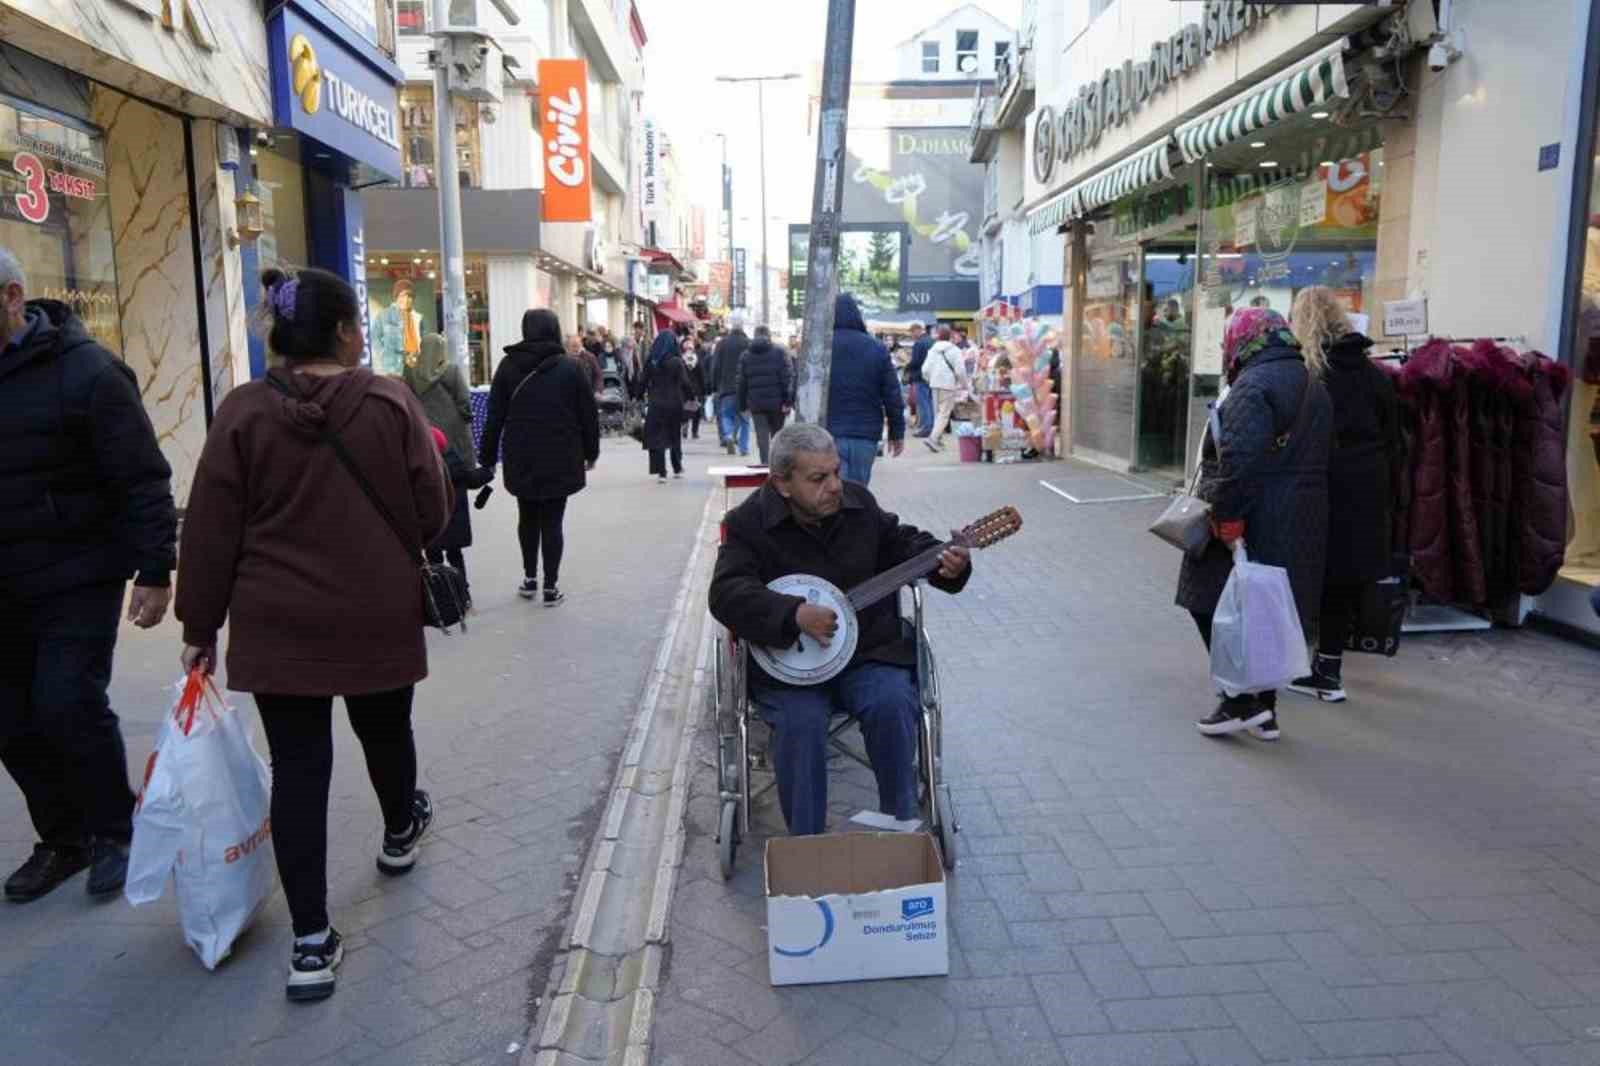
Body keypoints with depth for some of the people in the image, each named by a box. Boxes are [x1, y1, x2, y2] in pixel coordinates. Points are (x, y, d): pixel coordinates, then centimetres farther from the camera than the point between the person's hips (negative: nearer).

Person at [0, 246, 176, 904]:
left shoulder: (83, 370, -12)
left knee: (68, 706, -7)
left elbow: (142, 480, -13)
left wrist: (155, 571, -16)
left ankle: (115, 831, 15)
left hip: (78, 582, -6)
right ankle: (62, 839, 28)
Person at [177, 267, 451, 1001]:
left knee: (298, 765, 5)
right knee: (384, 729, 23)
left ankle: (311, 940, 6)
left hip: (277, 624, 0)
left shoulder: (242, 412, -6)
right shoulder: (391, 402, -9)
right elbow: (432, 512, -6)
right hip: (376, 617, 0)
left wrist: (201, 625, 6)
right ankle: (400, 832, 50)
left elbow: (210, 533, -5)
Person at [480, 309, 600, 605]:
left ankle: (530, 579, 25)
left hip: (521, 458, 2)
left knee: (528, 517, 19)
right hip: (560, 459, -2)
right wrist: (591, 452, 11)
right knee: (552, 521, 3)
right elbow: (588, 414, -1)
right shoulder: (571, 367, -4)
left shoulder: (508, 366, 1)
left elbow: (494, 416, 1)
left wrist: (487, 458, 8)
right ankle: (550, 587, 5)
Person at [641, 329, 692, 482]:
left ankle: (661, 472, -6)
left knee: (657, 437, 2)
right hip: (674, 403, -1)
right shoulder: (676, 361, -10)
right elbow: (685, 383, -13)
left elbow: (644, 381, 2)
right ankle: (677, 469, 25)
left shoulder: (650, 361, -2)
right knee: (675, 436, 16)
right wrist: (689, 398, 0)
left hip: (656, 404, 1)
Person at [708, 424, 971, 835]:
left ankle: (901, 827, -4)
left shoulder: (859, 503, 4)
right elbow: (727, 593, -18)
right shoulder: (750, 522, -8)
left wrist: (944, 562, -6)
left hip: (868, 652, 3)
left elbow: (903, 543, 16)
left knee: (892, 704, -25)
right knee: (800, 721, -29)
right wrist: (794, 615, -32)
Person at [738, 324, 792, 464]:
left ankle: (765, 462, -9)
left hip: (756, 404, 1)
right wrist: (788, 401, -9)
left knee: (762, 436, 1)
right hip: (776, 402, -1)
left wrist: (742, 406, 12)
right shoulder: (780, 353, 0)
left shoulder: (746, 355, 9)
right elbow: (787, 378, -9)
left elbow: (742, 383, 8)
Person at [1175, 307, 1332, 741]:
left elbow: (1240, 458, -26)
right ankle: (1265, 711, 21)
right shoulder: (1312, 385, 17)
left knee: (1214, 605, 2)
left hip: (1254, 525, -9)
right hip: (1301, 525, 9)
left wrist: (1228, 515, -23)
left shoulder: (1254, 385, -14)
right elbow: (1315, 459, 19)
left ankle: (1242, 700, 0)